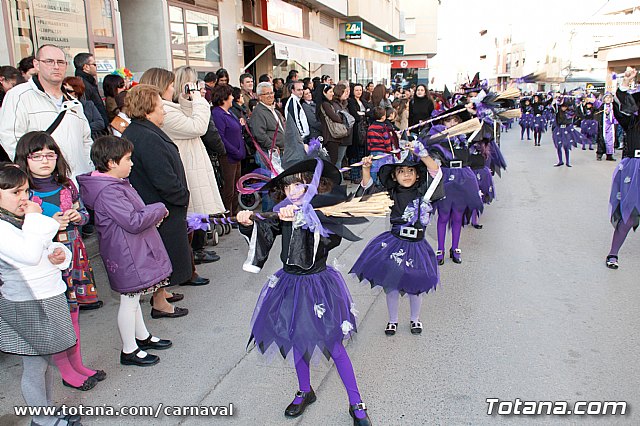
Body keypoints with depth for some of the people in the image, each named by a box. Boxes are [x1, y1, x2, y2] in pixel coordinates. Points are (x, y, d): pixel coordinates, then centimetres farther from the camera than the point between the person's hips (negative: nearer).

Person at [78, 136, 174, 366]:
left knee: (133, 297, 22)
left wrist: (152, 214, 2)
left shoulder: (115, 183, 8)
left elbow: (134, 212, 19)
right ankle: (129, 351, 18)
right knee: (129, 300, 3)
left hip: (133, 250, 10)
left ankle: (142, 337, 39)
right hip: (127, 254, -10)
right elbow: (133, 221, -28)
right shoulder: (108, 191, -25)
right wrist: (159, 209, -15)